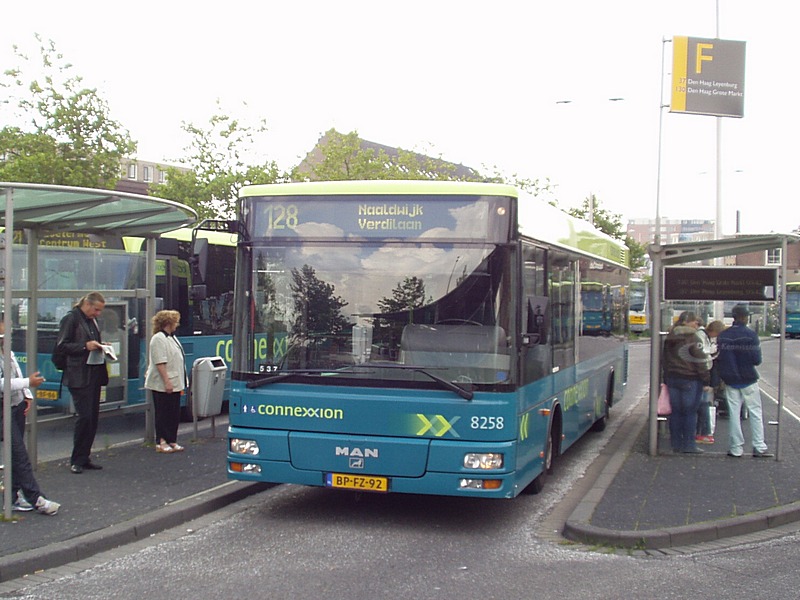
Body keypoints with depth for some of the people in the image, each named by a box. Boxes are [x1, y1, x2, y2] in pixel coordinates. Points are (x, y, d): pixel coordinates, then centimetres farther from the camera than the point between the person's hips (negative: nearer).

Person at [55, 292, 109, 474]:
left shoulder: (93, 320, 17)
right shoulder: (71, 319, -7)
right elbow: (61, 346, -11)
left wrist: (100, 346, 6)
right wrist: (85, 346, -19)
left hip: (94, 375, 8)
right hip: (79, 377, -8)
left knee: (93, 417, 8)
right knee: (85, 416, -10)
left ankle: (84, 458, 16)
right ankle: (76, 460, 1)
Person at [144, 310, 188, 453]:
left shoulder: (172, 338, 16)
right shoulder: (158, 339, -14)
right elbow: (160, 363, -20)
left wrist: (181, 384, 21)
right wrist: (166, 382, -24)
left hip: (174, 384, 9)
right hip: (162, 386, -9)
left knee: (174, 414, 10)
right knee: (163, 413, -2)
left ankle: (172, 441, 18)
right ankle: (161, 443, 5)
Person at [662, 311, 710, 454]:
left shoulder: (669, 339, 12)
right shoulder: (693, 339, -11)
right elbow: (700, 361, -12)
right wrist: (706, 378, -5)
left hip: (672, 378, 7)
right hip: (690, 380, -6)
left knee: (676, 411, 10)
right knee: (690, 412, 0)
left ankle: (676, 443, 12)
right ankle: (688, 444, 1)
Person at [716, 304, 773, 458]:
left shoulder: (723, 335, 0)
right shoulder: (750, 335, -13)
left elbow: (718, 358, 2)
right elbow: (757, 359, -13)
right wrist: (747, 360, 8)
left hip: (730, 380, 4)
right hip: (748, 379, -4)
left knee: (734, 413, 8)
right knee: (755, 412, 5)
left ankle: (735, 448, 8)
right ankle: (759, 448, 4)